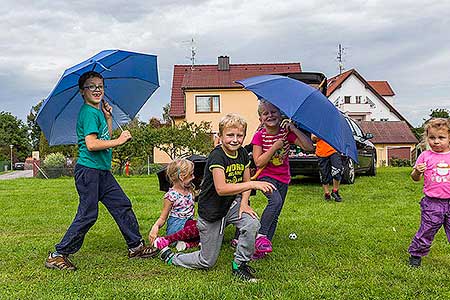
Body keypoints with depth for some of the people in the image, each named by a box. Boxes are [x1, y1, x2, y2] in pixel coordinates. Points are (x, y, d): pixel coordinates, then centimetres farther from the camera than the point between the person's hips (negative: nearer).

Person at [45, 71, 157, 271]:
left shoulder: (98, 111, 16)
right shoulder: (88, 112, -13)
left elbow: (107, 138, 20)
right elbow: (91, 144, -23)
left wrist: (108, 116, 13)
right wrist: (119, 141, -15)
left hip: (102, 171, 10)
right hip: (88, 170, -10)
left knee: (122, 205, 11)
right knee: (88, 214, -5)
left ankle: (136, 247, 22)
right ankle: (57, 256, 6)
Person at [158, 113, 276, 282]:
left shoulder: (243, 154, -2)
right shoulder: (217, 156, -24)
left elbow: (245, 182, 7)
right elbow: (221, 189, -35)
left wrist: (244, 203, -11)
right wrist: (253, 184, -38)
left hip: (231, 204, 6)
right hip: (212, 211, -6)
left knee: (252, 224, -26)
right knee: (207, 262, 5)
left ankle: (239, 264, -3)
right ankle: (170, 256, 30)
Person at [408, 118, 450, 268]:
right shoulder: (425, 156, -1)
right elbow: (415, 178, 2)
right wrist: (417, 171, -19)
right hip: (432, 203, -1)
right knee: (426, 232, 7)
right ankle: (415, 255, 25)